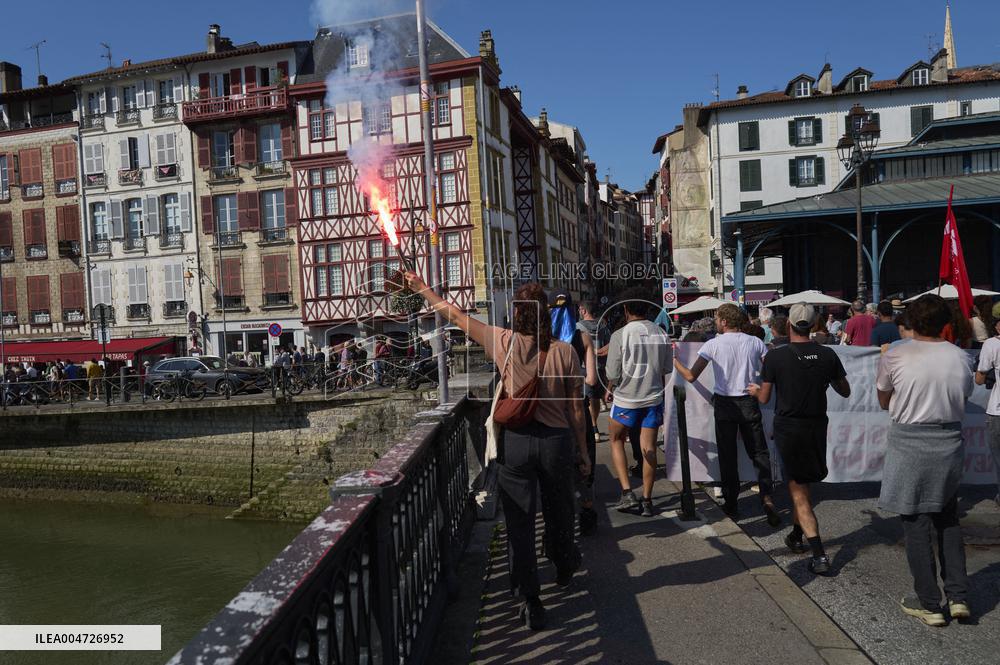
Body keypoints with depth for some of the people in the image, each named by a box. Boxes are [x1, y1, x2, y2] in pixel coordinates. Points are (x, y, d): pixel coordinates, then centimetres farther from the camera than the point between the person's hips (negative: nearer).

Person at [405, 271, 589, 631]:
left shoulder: (506, 343, -9)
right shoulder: (564, 352, -8)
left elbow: (455, 315, 2)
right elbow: (576, 409, -3)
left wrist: (421, 287, 15)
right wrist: (583, 450, 10)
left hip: (516, 441, -1)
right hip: (557, 440, 2)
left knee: (519, 522, 9)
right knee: (558, 513, 22)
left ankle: (531, 601, 14)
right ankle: (564, 569, 47)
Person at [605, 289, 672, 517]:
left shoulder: (620, 335, -15)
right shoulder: (661, 334, -3)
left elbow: (613, 375, -12)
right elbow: (666, 370, 7)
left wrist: (610, 390, 8)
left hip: (626, 399, -3)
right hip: (654, 398, 3)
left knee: (616, 441, 17)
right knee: (649, 449, 9)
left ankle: (627, 492, 8)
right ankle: (647, 501, 16)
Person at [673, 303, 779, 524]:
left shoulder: (713, 344, -9)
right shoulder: (755, 342, 0)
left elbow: (691, 376, -9)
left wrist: (675, 362, 7)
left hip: (724, 404, -2)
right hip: (750, 404, 2)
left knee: (727, 455, 8)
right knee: (759, 452, 11)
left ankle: (731, 503, 15)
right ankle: (767, 497, -1)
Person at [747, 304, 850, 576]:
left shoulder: (775, 357, -14)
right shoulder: (828, 355, -4)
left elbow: (764, 398, -6)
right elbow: (845, 392, 8)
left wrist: (755, 389, 16)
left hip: (788, 428, -4)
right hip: (817, 426, 4)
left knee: (799, 490, 2)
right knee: (800, 483, 23)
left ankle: (819, 555, -4)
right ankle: (796, 535, 36)